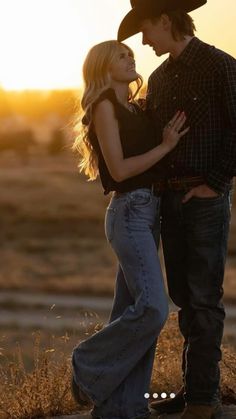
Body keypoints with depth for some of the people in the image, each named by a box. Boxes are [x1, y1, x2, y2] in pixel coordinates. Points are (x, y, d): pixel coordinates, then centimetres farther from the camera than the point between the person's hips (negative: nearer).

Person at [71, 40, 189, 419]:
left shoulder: (136, 109, 18)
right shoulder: (104, 106, -6)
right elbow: (119, 169, -13)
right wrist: (165, 146, -9)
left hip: (147, 212, 9)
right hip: (129, 212, -9)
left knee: (132, 309, 7)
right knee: (153, 308, -18)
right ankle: (89, 366, 0)